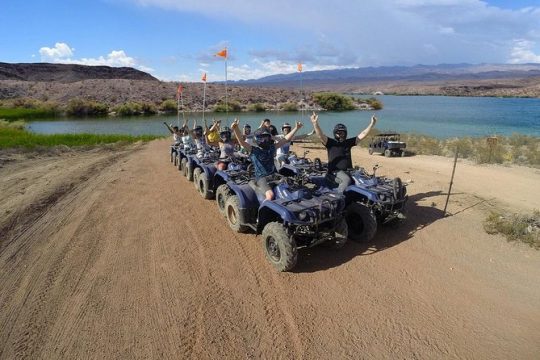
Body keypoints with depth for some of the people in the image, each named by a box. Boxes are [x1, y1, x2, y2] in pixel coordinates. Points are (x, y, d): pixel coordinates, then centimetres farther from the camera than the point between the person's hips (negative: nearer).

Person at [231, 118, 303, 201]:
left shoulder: (272, 147, 13)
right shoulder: (253, 150, 1)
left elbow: (286, 139, 14)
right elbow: (241, 142, -14)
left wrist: (296, 128, 10)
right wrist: (235, 129, -30)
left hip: (274, 175, 6)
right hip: (261, 178, -5)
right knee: (270, 194, -31)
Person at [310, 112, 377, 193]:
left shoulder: (348, 142, 14)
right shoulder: (330, 143, 0)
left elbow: (362, 134, 14)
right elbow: (320, 135, -15)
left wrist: (372, 124, 6)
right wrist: (315, 124, -32)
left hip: (348, 171, 6)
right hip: (335, 171, -6)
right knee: (347, 179, -33)